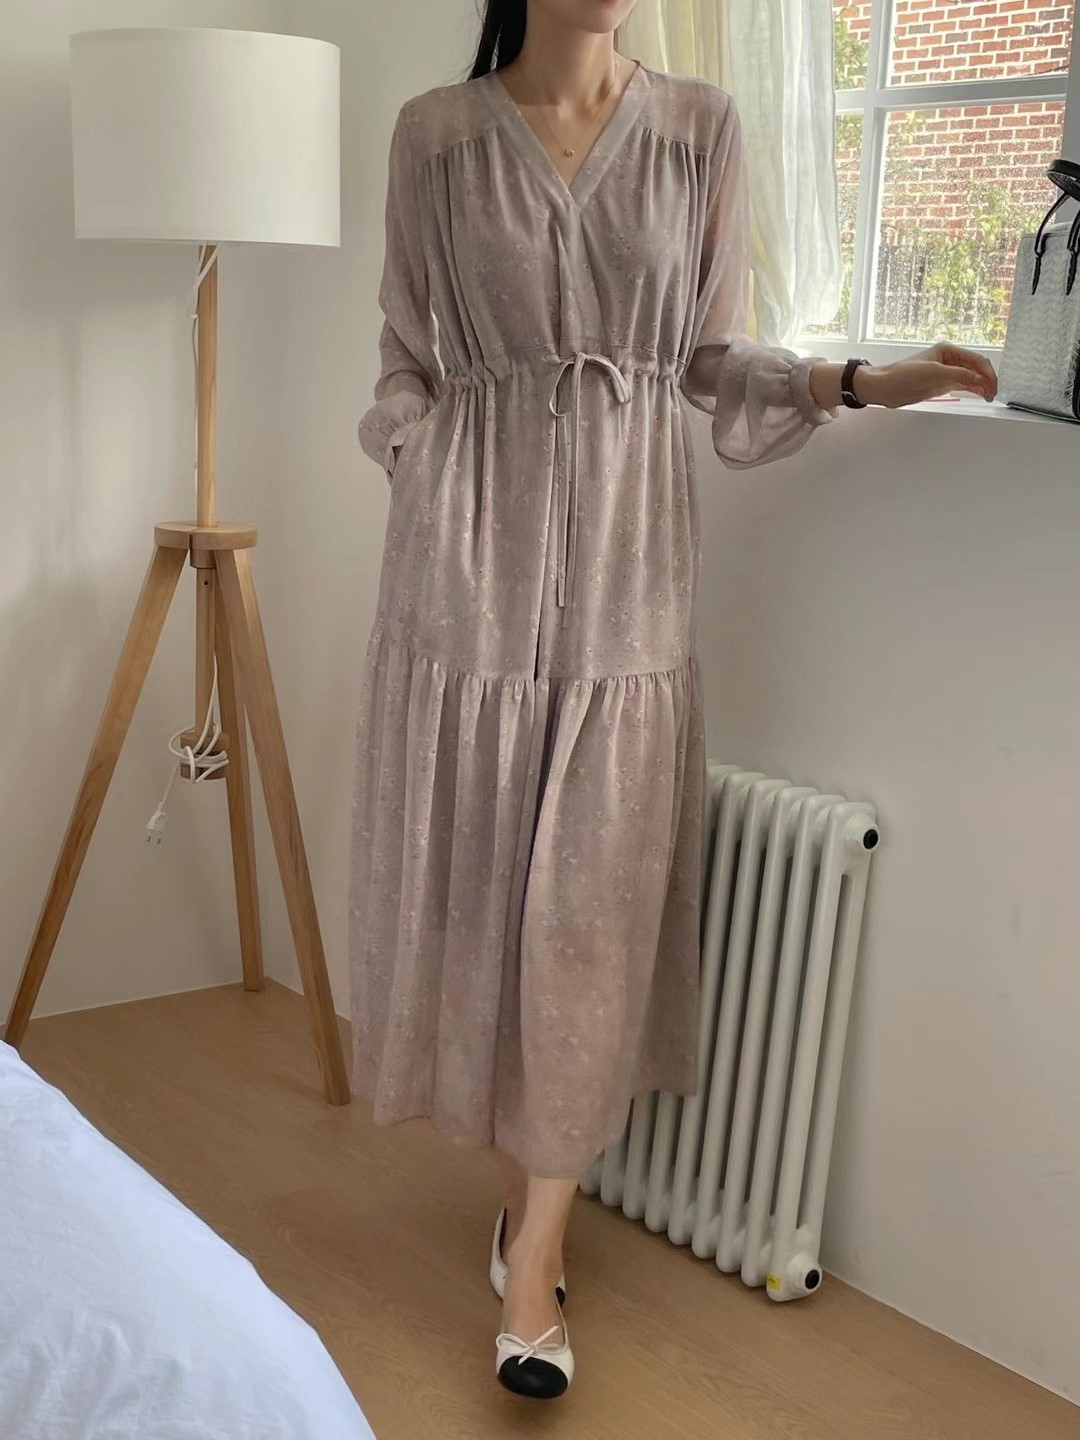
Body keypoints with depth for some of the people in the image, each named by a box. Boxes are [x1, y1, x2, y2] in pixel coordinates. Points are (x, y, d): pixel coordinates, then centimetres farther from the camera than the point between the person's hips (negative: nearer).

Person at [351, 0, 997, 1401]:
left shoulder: (700, 129, 5)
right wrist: (424, 524, 0)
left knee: (594, 897, -1)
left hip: (626, 547, 0)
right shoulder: (436, 134, 4)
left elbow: (713, 356, 9)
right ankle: (540, 1190, 25)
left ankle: (533, 1246, 10)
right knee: (478, 875, 5)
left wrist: (859, 379, -4)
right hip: (472, 545, 0)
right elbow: (408, 362, 8)